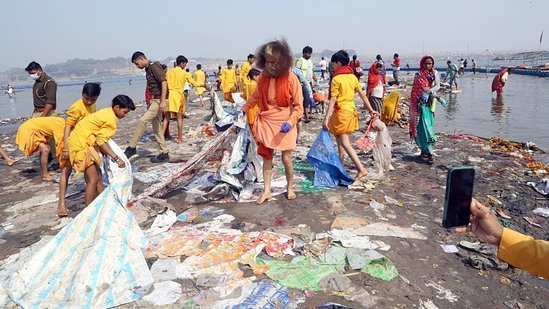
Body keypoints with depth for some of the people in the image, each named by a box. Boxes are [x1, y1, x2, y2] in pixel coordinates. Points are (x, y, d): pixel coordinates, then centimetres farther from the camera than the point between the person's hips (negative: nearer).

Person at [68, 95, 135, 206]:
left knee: (98, 176, 13)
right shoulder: (110, 119, -19)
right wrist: (116, 158, -26)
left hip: (84, 141, 10)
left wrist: (105, 152, 7)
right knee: (93, 180, -8)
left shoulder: (107, 113, 10)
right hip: (81, 143, -10)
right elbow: (101, 141, -23)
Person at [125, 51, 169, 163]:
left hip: (159, 100, -10)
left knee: (142, 120, -14)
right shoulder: (148, 69, 16)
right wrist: (151, 101, 20)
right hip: (154, 100, 10)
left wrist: (162, 101, -25)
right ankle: (164, 154, 14)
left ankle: (132, 147, -6)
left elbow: (164, 82, -20)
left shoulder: (154, 66, -11)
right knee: (157, 127, 9)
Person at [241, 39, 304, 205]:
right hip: (266, 122, 4)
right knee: (266, 157, 8)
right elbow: (256, 96, 17)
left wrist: (290, 122, -24)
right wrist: (243, 109, 13)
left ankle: (290, 188, 27)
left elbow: (298, 106, -11)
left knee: (286, 158, 2)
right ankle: (266, 190, 20)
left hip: (284, 124, -3)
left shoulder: (291, 78, -14)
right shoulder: (263, 76, -1)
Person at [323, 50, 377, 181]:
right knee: (341, 141, 19)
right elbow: (362, 95, 8)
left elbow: (333, 100, -19)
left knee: (344, 143, -8)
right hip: (351, 111, 8)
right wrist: (371, 109, 13)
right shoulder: (353, 77, 8)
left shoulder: (336, 79, -13)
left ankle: (361, 169, -16)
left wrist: (326, 118, -21)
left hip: (341, 112, -8)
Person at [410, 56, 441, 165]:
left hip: (430, 103, 4)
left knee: (428, 126, 8)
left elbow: (437, 86, -4)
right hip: (421, 103, -4)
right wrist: (434, 95, -16)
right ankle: (430, 153, -13)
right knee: (424, 126, -11)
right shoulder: (418, 75, -2)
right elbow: (421, 88, -8)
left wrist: (429, 91, -22)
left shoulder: (435, 73, 8)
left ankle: (425, 150, 17)